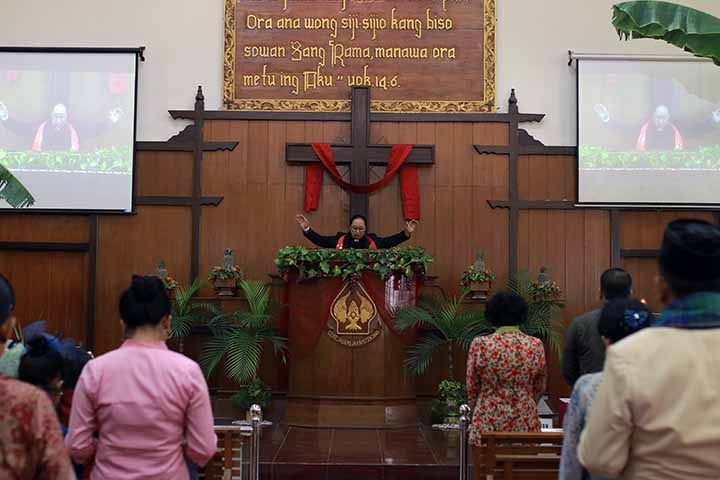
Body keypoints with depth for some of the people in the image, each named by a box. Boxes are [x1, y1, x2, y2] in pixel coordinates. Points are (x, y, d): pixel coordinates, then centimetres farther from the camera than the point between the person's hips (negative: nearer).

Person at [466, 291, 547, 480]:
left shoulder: (480, 344, -8)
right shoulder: (535, 346, -3)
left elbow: (471, 388, 0)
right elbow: (539, 388, 8)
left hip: (488, 423, -1)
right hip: (525, 423, 2)